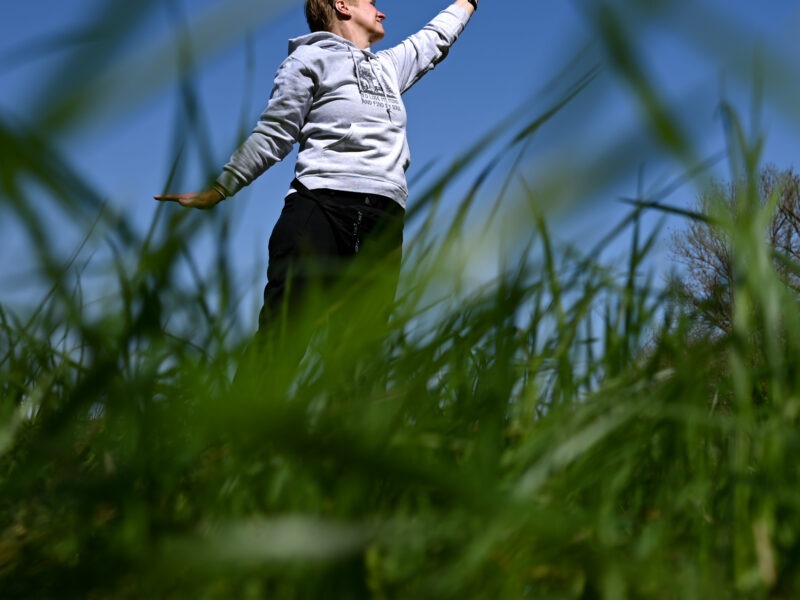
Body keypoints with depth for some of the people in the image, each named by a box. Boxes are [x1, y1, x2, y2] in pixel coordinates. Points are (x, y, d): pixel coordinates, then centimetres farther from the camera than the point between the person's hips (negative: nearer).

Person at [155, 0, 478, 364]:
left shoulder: (389, 67, 32)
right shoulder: (312, 57, 13)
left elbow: (434, 40, 50)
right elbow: (273, 135, 9)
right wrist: (218, 190, 3)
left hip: (385, 222, 5)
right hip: (321, 207, -5)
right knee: (282, 334, -16)